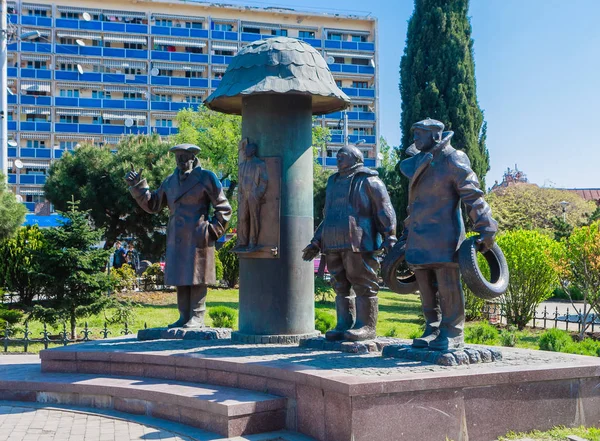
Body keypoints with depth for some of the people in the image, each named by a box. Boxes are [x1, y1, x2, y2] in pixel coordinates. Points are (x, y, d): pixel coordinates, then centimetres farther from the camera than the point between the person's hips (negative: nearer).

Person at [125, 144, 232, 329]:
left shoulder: (206, 178, 0)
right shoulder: (170, 181, 16)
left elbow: (223, 208, 0)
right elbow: (152, 204, 21)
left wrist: (212, 231, -7)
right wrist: (137, 185, 10)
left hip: (197, 238, -6)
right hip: (176, 239, 6)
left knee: (196, 278, -4)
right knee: (180, 279, 8)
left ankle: (197, 318, 2)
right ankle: (184, 317, 16)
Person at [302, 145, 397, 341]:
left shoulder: (368, 181, 1)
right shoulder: (334, 183, 24)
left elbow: (385, 211, -5)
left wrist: (389, 237, -15)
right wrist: (316, 242, 22)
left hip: (358, 244, -7)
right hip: (334, 244, 8)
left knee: (363, 286, -6)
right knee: (341, 287, 7)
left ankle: (366, 327, -4)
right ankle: (344, 326, 12)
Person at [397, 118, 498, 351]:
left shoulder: (452, 160, -4)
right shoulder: (417, 164, 19)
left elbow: (473, 196, -9)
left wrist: (486, 229, -16)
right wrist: (406, 235, 27)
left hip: (444, 235, -7)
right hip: (419, 236, 8)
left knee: (448, 286, -5)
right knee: (426, 288, 9)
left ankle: (452, 334, 3)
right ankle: (433, 329, 19)